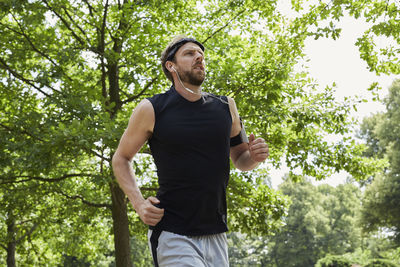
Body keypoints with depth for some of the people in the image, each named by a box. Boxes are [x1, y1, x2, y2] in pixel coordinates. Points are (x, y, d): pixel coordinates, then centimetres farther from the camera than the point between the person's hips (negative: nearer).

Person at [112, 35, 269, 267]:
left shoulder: (225, 107, 7)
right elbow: (121, 158, 8)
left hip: (216, 236, 5)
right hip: (172, 236, -4)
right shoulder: (152, 109, -3)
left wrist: (255, 157, -5)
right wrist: (139, 203, -7)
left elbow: (239, 158, 19)